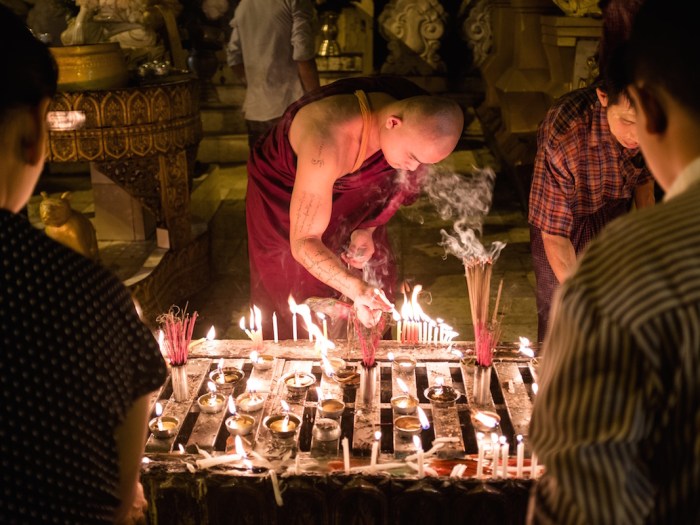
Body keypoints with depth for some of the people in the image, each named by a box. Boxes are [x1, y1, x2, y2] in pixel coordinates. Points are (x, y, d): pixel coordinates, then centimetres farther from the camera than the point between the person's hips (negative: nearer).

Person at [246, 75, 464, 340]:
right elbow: (303, 243, -41)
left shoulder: (415, 120, -23)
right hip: (282, 196, -5)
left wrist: (367, 229, -13)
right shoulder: (327, 145, -44)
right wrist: (356, 289, -55)